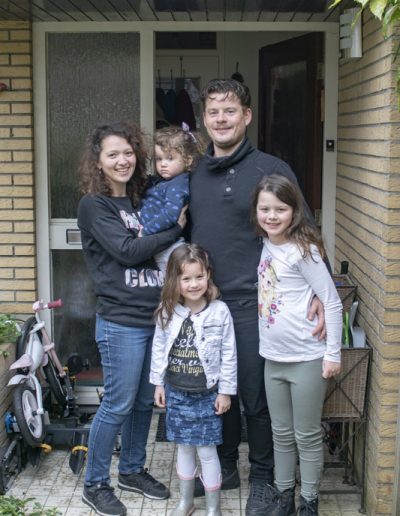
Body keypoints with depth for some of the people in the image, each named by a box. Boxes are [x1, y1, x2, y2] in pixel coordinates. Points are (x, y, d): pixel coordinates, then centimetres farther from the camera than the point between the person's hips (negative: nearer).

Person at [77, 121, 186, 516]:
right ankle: (95, 484, 16)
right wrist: (175, 230, -10)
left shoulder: (140, 201, 14)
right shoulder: (93, 206, -7)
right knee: (118, 404, 0)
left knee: (144, 401, 15)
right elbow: (127, 250, -16)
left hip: (155, 317, 7)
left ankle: (132, 470, 33)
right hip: (121, 322, -7)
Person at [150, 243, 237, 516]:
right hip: (176, 392, 3)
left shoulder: (220, 311, -13)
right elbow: (159, 349, 5)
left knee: (207, 450, 4)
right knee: (184, 447, 16)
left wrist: (225, 391, -7)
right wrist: (158, 383, 6)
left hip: (207, 394, -3)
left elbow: (229, 355, -8)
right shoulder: (167, 312, -5)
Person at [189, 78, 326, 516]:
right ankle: (225, 467, 35)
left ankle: (263, 478, 25)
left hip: (251, 305, -5)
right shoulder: (195, 174, 9)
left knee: (256, 397, 6)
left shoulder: (272, 171, -7)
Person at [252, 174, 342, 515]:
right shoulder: (266, 246, 2)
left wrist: (333, 354, -13)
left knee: (307, 436, 8)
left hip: (307, 359, -6)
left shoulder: (303, 251, -15)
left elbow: (333, 303, -14)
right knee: (282, 434, 18)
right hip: (273, 358, 6)